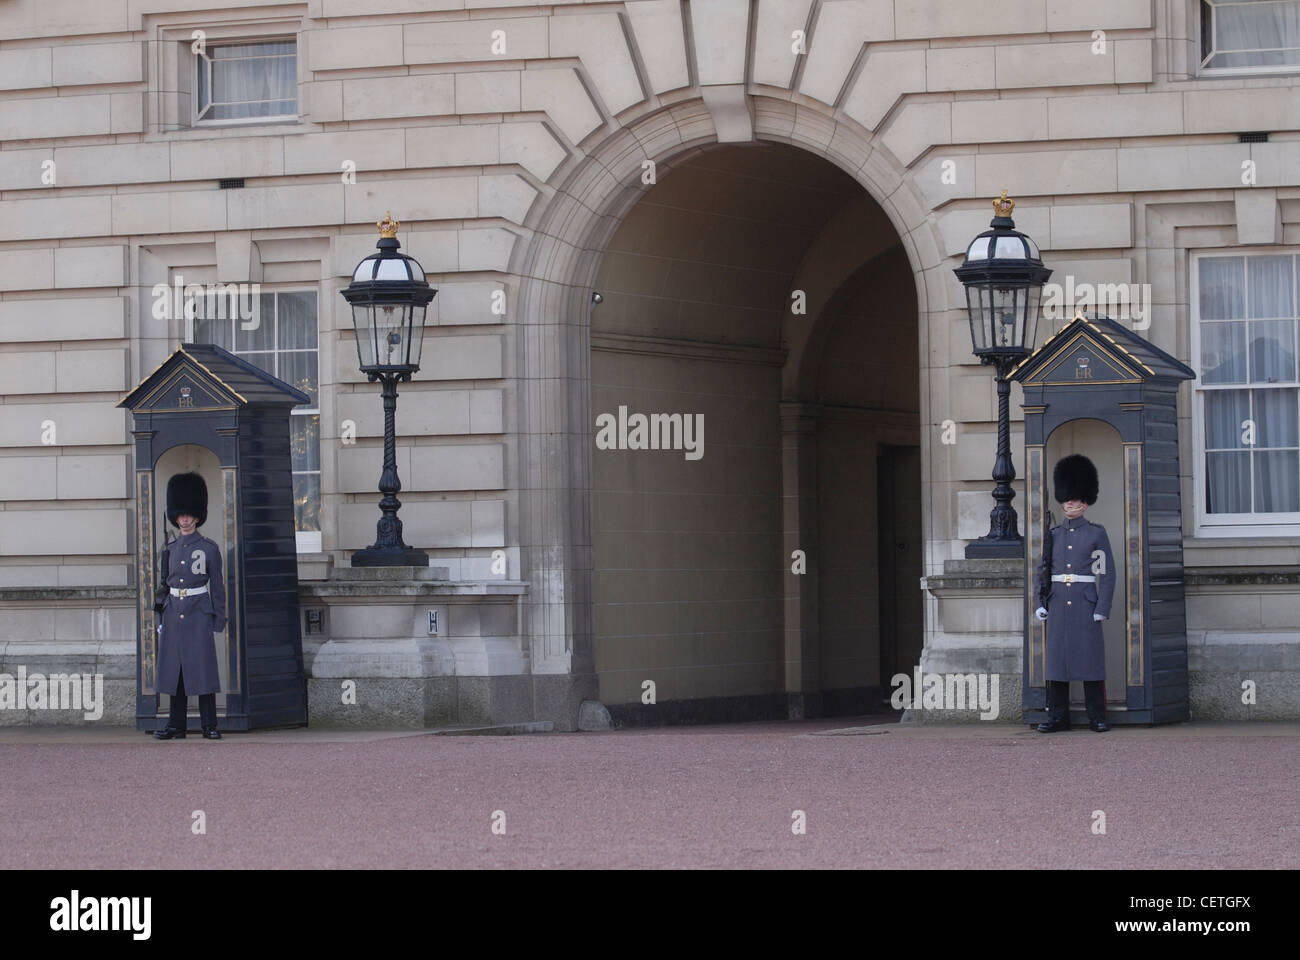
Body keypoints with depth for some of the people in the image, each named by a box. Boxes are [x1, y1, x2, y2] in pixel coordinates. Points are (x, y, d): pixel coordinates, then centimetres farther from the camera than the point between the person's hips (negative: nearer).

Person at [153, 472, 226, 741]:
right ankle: (176, 726, 9)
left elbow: (217, 586, 0)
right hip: (174, 614, 4)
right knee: (174, 670, 4)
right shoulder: (170, 550, 11)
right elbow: (163, 584, 17)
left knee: (203, 667, -5)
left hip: (199, 615, -4)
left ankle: (209, 726, -2)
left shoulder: (209, 549, 0)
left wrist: (219, 619, -4)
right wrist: (160, 608, 11)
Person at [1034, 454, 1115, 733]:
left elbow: (1108, 574, -1)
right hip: (1058, 605, 3)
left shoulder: (1097, 533, 2)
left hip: (1085, 604, -3)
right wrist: (1040, 603, 4)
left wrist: (1102, 609, -9)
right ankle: (1058, 717, 6)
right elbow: (1042, 571, 15)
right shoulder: (1053, 535, 12)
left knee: (1091, 658, -3)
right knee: (1057, 658, 2)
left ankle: (1097, 717, 2)